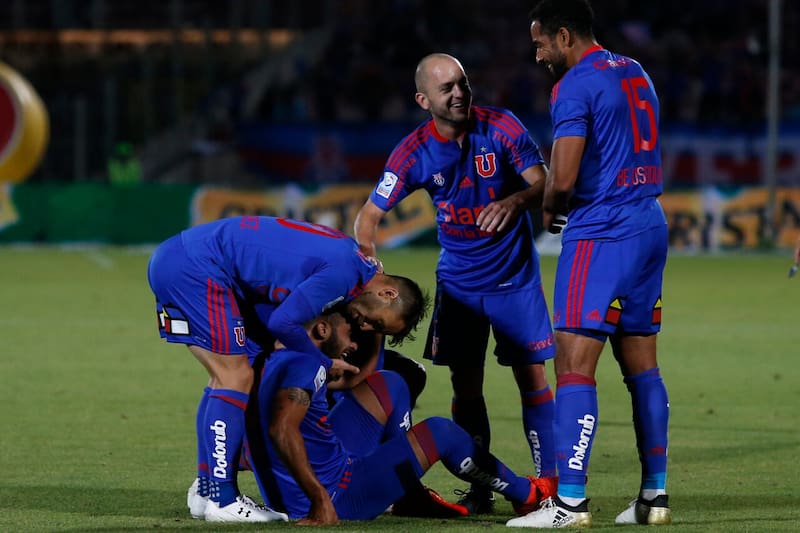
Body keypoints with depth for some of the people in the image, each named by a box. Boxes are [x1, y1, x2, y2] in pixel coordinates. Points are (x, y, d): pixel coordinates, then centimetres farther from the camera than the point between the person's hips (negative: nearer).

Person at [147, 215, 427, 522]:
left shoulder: (348, 255, 14)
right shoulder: (344, 272, -17)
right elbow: (283, 321, -15)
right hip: (195, 266, -10)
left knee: (226, 378, 15)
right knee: (236, 377, -9)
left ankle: (205, 491, 21)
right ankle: (222, 501, -9)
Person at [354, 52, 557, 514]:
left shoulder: (503, 127, -15)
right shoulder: (414, 152, -11)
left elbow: (543, 184, -16)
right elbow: (371, 214, -10)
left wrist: (516, 201, -38)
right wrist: (366, 259, -30)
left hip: (515, 276, -2)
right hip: (458, 280, 2)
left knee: (532, 376, -5)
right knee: (466, 385, 1)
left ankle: (548, 483, 2)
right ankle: (480, 490, 11)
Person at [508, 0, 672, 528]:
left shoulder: (575, 86, -11)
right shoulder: (635, 73, 16)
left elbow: (563, 179, -17)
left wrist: (548, 211, 4)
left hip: (601, 234, -9)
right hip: (651, 226, 9)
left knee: (574, 367, -10)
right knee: (642, 365, 13)